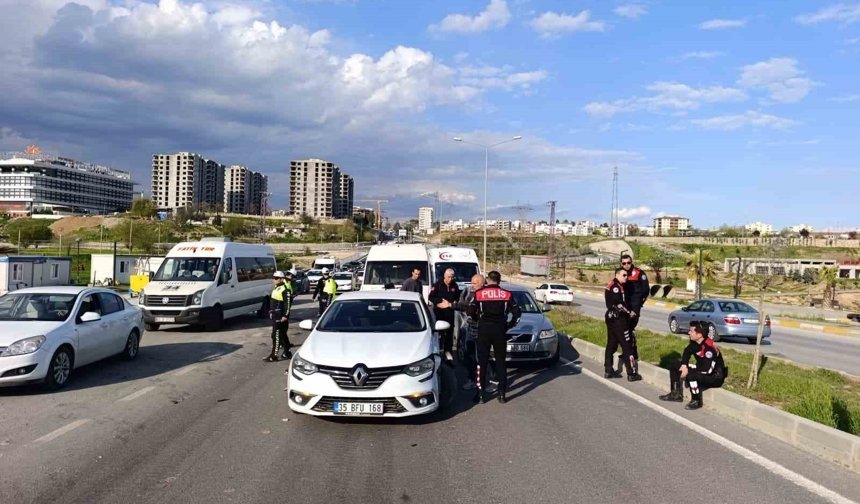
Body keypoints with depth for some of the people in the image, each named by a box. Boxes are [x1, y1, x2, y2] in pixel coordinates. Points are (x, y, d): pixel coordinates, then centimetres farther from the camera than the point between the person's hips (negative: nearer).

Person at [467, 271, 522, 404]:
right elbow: (517, 313, 0)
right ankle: (502, 394, 9)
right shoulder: (506, 294, 1)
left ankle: (480, 393, 5)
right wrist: (510, 325, 13)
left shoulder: (479, 293, -1)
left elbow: (471, 312, -3)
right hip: (500, 329, 1)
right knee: (501, 362, 10)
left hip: (484, 329, -1)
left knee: (482, 362, 6)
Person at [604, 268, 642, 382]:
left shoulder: (619, 287, 18)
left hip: (611, 318, 11)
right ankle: (632, 373, -3)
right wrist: (628, 312, -10)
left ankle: (608, 371, 17)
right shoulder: (615, 286, -16)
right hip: (618, 319, -11)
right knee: (627, 345, -6)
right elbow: (618, 304, -21)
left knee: (611, 344, 12)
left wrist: (628, 312, 7)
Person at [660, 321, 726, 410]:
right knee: (675, 365, 6)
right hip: (702, 371, 9)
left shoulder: (710, 348, -32)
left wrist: (688, 370, -21)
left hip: (715, 377, -9)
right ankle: (676, 394, 12)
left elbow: (707, 370, -33)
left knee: (691, 375, -36)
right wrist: (684, 365, -8)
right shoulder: (694, 342, -7)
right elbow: (687, 352, 11)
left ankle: (697, 401, -13)